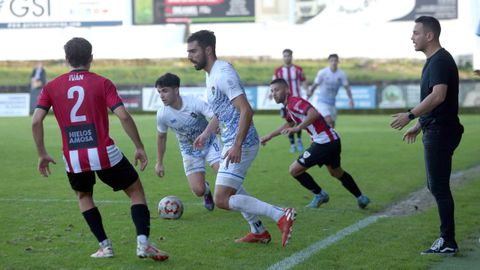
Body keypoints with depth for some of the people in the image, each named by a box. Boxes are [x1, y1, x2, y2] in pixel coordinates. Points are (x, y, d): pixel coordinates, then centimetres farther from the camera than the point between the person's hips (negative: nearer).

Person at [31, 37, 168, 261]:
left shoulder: (51, 87, 7)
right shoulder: (102, 83, 1)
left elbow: (36, 121, -1)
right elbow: (123, 116, -9)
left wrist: (42, 154, 9)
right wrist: (140, 147, -1)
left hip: (73, 157, 2)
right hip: (104, 154, -2)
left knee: (83, 196, 29)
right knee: (136, 191, 14)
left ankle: (104, 245, 19)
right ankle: (143, 242, -3)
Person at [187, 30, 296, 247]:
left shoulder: (223, 74, -20)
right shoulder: (212, 74, 12)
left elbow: (246, 111, -28)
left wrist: (237, 146, -34)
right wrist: (206, 134, 26)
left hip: (241, 144, -11)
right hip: (231, 142, 11)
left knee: (222, 199, -14)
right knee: (231, 188, 29)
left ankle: (280, 216, -16)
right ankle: (259, 232, 39)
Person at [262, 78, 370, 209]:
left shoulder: (294, 102, -16)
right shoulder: (289, 106, 15)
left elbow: (313, 114, -34)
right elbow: (288, 124, 35)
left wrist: (297, 128, -40)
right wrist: (269, 136, 38)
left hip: (324, 143, -11)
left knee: (294, 170, -3)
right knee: (336, 172, 30)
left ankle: (319, 194, 11)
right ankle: (361, 198, 40)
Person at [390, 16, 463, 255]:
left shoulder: (440, 61, -16)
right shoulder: (433, 61, 16)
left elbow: (438, 96, -28)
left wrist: (410, 116, -27)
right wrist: (419, 125, 27)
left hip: (440, 132, -11)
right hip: (435, 130, 11)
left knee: (439, 186, -7)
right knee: (436, 186, 14)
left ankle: (448, 242, -3)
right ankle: (446, 238, 19)